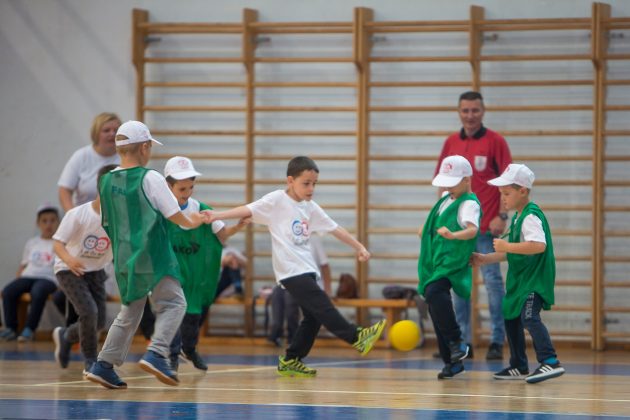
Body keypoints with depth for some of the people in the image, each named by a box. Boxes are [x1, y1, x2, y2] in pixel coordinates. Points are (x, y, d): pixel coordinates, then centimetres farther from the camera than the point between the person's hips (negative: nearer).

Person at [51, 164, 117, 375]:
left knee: (99, 321, 3)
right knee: (89, 311, -22)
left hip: (95, 271, 5)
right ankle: (90, 361, -2)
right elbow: (58, 243, -23)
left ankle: (65, 336, 35)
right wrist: (68, 259, -43)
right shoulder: (78, 215, -24)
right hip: (69, 270, -5)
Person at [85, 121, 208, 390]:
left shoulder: (107, 181, 6)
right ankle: (156, 354, -17)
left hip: (123, 258, 6)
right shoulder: (150, 178, -11)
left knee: (129, 312, 16)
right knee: (173, 304, 2)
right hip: (153, 256, -6)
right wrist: (191, 222, 13)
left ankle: (103, 366, 11)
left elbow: (107, 223, 13)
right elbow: (174, 215, -7)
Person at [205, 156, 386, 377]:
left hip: (306, 268, 8)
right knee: (321, 305, -16)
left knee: (313, 317, 6)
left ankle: (290, 362, 14)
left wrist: (359, 247, 18)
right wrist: (219, 215, -22)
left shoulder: (311, 207, 14)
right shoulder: (277, 200, -4)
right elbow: (249, 210, -12)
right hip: (290, 270, -8)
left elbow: (335, 229, 19)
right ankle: (356, 337, -16)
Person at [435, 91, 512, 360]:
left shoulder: (495, 141, -3)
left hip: (486, 226, -5)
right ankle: (462, 342, 12)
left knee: (492, 280, -4)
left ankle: (497, 342, 0)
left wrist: (502, 216, -13)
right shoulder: (451, 143, 10)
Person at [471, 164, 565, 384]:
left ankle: (550, 362, -32)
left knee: (529, 316, -25)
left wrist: (507, 246, -28)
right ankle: (519, 367, 29)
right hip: (520, 278, 11)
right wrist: (486, 259, 20)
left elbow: (539, 245, -34)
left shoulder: (531, 217, -18)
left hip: (535, 278, -11)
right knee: (511, 317, 17)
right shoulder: (517, 217, 14)